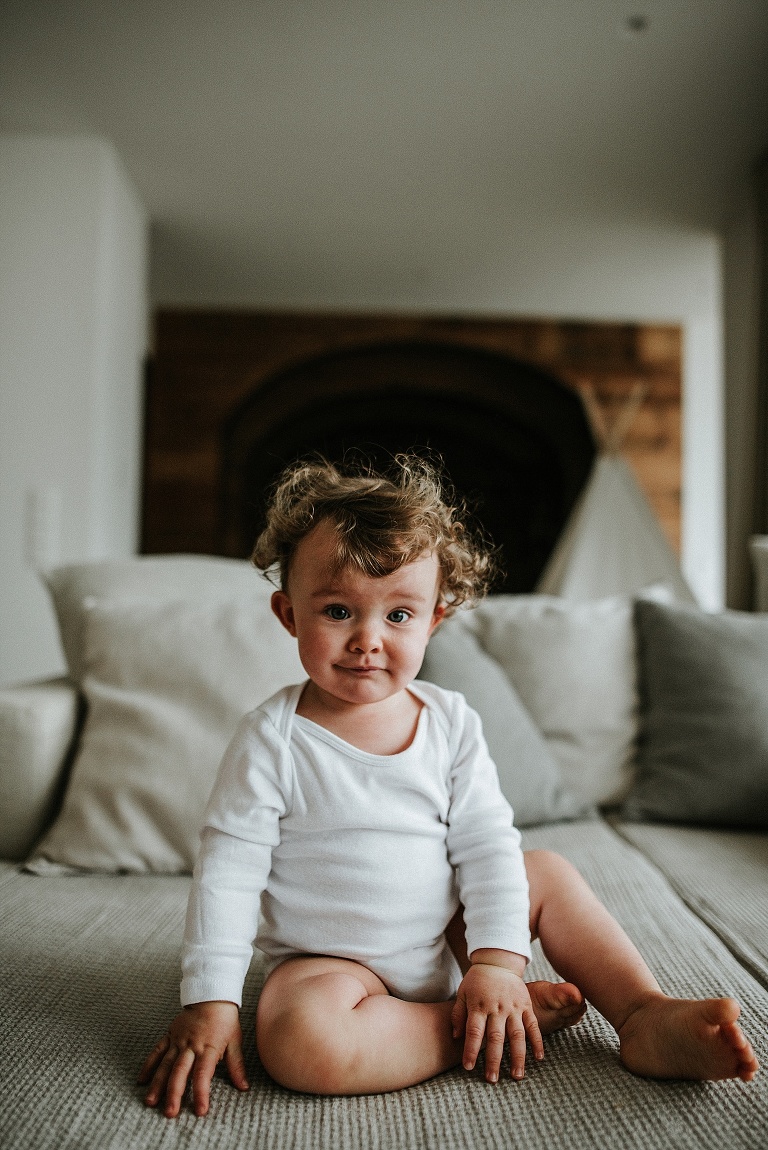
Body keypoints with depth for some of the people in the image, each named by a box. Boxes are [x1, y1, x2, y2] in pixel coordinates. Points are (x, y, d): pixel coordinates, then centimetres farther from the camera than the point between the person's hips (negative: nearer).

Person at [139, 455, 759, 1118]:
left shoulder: (451, 723, -6)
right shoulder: (273, 738, -17)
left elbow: (487, 846, -5)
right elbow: (228, 870, -14)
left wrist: (496, 961, -16)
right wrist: (210, 1002, -17)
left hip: (449, 942, 4)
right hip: (331, 961, -4)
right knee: (300, 1040, -34)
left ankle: (647, 1017, -2)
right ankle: (496, 1020, -18)